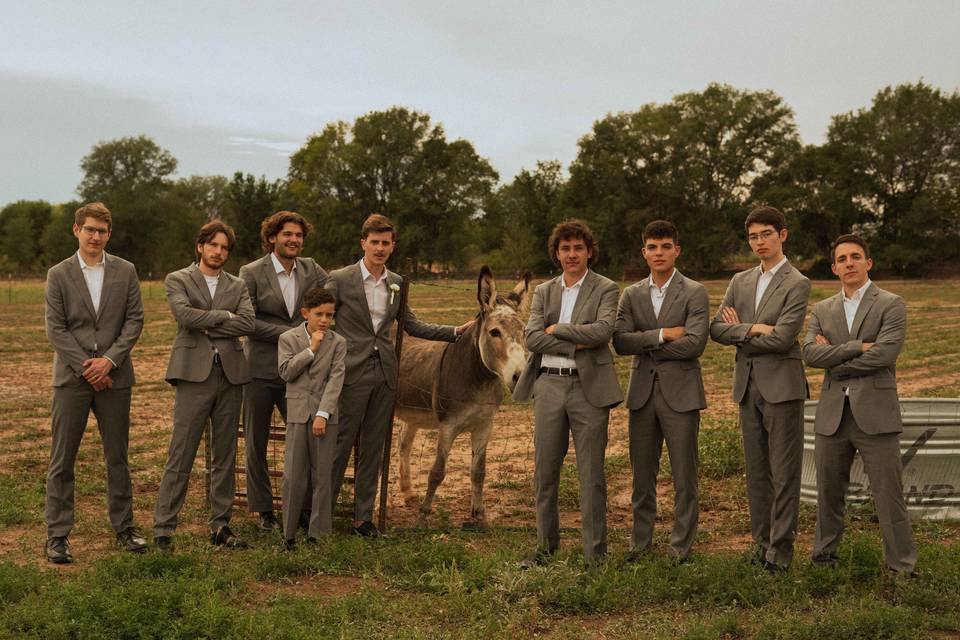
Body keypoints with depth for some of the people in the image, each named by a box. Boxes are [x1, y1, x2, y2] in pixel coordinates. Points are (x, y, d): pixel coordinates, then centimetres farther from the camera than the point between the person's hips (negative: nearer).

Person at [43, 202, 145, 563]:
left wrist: (109, 360, -11)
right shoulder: (58, 275, 1)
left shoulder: (125, 272, 5)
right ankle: (57, 536, 8)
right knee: (62, 460, 1)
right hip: (72, 377, -1)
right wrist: (86, 367, -11)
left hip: (114, 375, 1)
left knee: (117, 457, 10)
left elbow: (134, 320, 1)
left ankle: (124, 527, 21)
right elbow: (55, 329, -4)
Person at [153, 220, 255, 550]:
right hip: (195, 374, -4)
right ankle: (163, 529, 1)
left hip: (230, 374, 4)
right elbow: (184, 314, -14)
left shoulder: (237, 286, 15)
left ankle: (220, 525, 16)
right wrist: (225, 316, -5)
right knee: (180, 457, -5)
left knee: (225, 456, 8)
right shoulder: (178, 280, 6)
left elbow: (248, 322, -3)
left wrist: (207, 324, -8)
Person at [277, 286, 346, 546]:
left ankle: (319, 533, 11)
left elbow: (336, 379, -7)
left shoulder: (338, 342, 3)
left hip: (325, 414, 0)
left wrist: (323, 414, -16)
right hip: (298, 413, 0)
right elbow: (286, 371, -8)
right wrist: (311, 349, -11)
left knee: (323, 476, 4)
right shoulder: (288, 338, 4)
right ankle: (289, 533, 10)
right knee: (293, 476, 1)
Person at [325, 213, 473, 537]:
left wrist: (456, 331, 8)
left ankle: (363, 516, 18)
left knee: (373, 448, 9)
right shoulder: (339, 279, -5)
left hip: (385, 373, 5)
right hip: (352, 373, -4)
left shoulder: (396, 283, 10)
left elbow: (412, 325, 15)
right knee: (341, 443, 0)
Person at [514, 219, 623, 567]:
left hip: (588, 386, -3)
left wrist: (556, 329, -8)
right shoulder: (543, 292, 12)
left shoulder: (606, 289, 2)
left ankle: (595, 553, 10)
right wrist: (576, 345, -12)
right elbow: (532, 338, -2)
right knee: (544, 473, 9)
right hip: (548, 385, 4)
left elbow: (602, 330, -16)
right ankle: (546, 546, 22)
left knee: (591, 475, 1)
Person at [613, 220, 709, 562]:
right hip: (642, 393, 4)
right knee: (642, 475, 11)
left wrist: (646, 347, -8)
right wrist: (663, 334, -14)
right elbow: (620, 341, -4)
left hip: (680, 393, -3)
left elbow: (695, 343, -15)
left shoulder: (695, 293, -2)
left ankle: (681, 547, 13)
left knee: (684, 477, 3)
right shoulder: (631, 295, 9)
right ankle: (640, 543, 22)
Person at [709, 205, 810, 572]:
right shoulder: (740, 281, 13)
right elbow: (716, 328, 3)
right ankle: (761, 542, 20)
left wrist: (738, 334, -4)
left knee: (784, 472, 0)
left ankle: (780, 548, 6)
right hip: (748, 386, 6)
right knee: (756, 470, 12)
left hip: (781, 386, -6)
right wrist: (752, 329, -14)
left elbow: (781, 338, -17)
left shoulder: (797, 284, -6)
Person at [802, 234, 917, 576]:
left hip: (875, 415, -4)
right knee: (828, 493, 13)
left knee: (889, 495, -1)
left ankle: (902, 566, 8)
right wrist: (857, 347, -15)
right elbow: (810, 352, -4)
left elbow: (884, 354, -15)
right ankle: (824, 557, 26)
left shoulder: (891, 305, -1)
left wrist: (835, 361, -6)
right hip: (832, 415, 4)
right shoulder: (822, 310, 12)